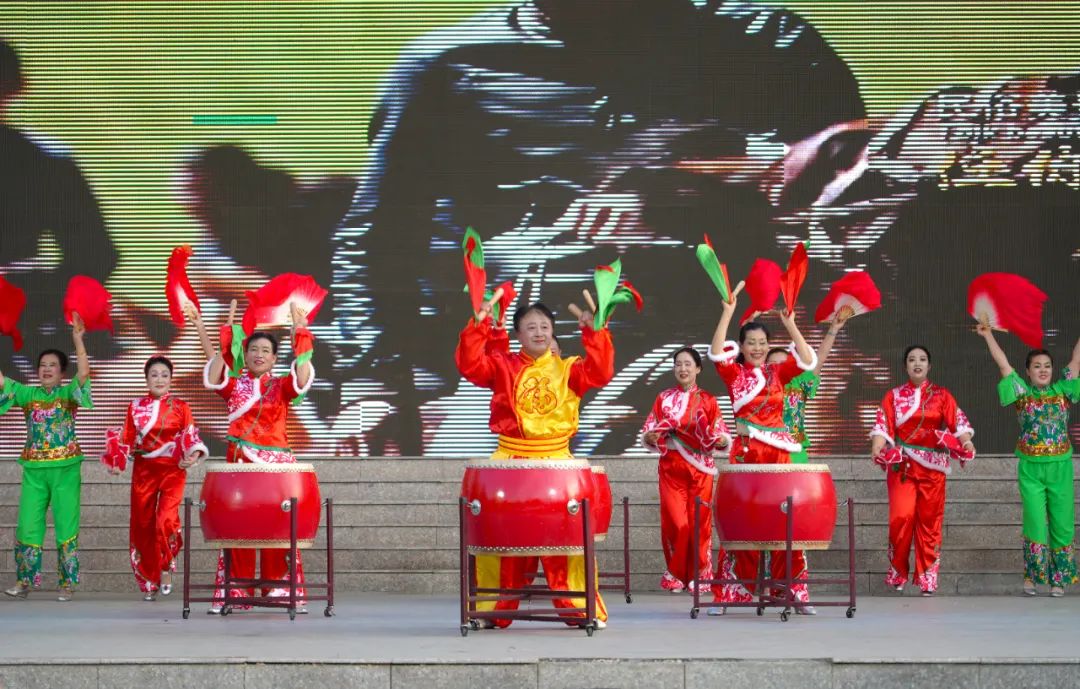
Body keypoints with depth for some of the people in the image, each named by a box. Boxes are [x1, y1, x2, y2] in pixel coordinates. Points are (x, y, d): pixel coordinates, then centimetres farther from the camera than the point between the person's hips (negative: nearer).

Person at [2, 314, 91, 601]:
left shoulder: (68, 393, 0)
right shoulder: (28, 394, 9)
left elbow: (84, 373, -17)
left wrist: (77, 340, -27)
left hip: (66, 469, -3)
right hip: (34, 469, 3)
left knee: (66, 527, 0)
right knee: (27, 526, 4)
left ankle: (67, 584, 8)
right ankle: (24, 582, 15)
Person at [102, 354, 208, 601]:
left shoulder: (180, 407, 4)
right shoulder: (136, 407, 8)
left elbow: (191, 438, 1)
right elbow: (126, 440, 9)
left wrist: (193, 455, -18)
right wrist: (117, 462, -6)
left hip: (173, 470, -2)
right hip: (144, 470, 2)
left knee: (166, 519, -20)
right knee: (143, 524, 3)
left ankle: (166, 567, 3)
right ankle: (149, 581, 16)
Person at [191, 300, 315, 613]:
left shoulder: (281, 386, 8)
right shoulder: (235, 385, 10)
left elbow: (302, 379, -11)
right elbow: (214, 374, -8)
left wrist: (300, 334, -15)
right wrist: (225, 331, -13)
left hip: (276, 463, -1)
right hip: (239, 461, 1)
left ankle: (278, 589, 3)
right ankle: (235, 591, 4)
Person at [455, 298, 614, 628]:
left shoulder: (566, 369, 8)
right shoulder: (503, 365, 6)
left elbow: (600, 372, -7)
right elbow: (470, 364, -8)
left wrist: (593, 333, -15)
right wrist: (479, 326, -16)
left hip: (556, 461, 0)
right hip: (510, 461, 0)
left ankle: (582, 608, 4)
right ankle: (493, 609, 10)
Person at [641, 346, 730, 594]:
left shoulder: (708, 401, 6)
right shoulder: (663, 399, 8)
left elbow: (720, 437, 3)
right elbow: (648, 434, 6)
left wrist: (721, 441, -19)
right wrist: (650, 437, -17)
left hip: (701, 469, 0)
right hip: (671, 468, 0)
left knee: (700, 523, -1)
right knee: (675, 523, -6)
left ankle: (698, 574, 11)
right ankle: (675, 574, 8)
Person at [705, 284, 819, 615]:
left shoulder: (777, 372, 12)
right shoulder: (734, 373, 5)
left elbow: (807, 360, -3)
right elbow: (716, 352, -13)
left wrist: (790, 324, -10)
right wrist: (729, 312, -18)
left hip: (778, 453, 2)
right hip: (745, 453, -2)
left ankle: (794, 591, 5)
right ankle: (731, 592, 3)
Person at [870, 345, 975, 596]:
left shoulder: (941, 395, 10)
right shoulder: (893, 396, 10)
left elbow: (959, 422, 0)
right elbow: (882, 426, -1)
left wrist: (966, 441, -21)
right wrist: (877, 448, -20)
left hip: (933, 466, 1)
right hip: (901, 464, -1)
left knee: (929, 520, -1)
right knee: (901, 517, -14)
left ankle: (928, 577, 6)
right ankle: (898, 573, 2)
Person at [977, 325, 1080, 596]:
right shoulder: (1022, 392, 3)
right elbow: (1003, 363, 1)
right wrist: (988, 336, -2)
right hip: (1031, 469, -1)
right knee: (1035, 524, -3)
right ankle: (1031, 575, 9)